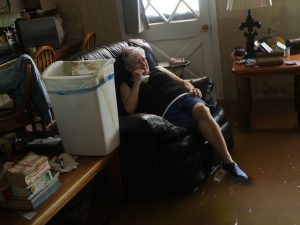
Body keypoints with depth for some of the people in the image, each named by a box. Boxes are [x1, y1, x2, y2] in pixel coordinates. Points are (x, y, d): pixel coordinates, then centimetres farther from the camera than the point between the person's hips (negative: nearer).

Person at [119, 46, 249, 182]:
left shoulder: (158, 69, 30)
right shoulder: (126, 85, 18)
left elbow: (182, 82, 28)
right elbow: (130, 109, -1)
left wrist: (192, 88, 5)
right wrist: (137, 81, 1)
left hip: (185, 96, 4)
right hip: (168, 110, -4)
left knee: (202, 110, -33)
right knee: (204, 120, -31)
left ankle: (228, 161, -30)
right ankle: (228, 163, -25)